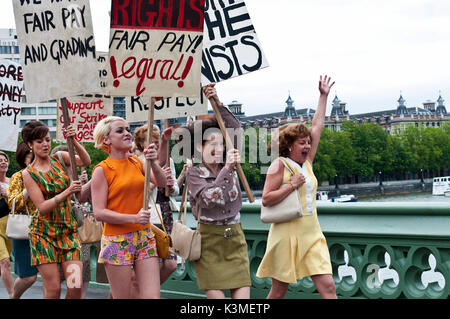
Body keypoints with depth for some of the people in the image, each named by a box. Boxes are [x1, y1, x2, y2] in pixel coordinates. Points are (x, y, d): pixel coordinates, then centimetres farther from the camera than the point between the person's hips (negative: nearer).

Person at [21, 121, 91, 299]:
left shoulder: (60, 158, 7)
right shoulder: (28, 174, -2)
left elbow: (86, 161, -10)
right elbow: (42, 207, -10)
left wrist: (74, 142, -22)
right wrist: (67, 192, -20)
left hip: (69, 229, 3)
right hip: (44, 233, -3)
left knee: (76, 287, -7)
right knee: (53, 289, -6)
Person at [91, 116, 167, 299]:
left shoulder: (136, 163, 10)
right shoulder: (102, 170, -5)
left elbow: (161, 183, -1)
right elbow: (99, 213, -11)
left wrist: (153, 163, -18)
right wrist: (134, 218, -20)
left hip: (144, 237, 5)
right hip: (117, 241, -4)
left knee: (152, 296, -4)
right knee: (122, 297, 0)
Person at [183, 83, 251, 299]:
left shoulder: (228, 166, 6)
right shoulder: (194, 174, -5)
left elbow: (236, 130, 0)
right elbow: (209, 197, -22)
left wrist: (218, 103, -7)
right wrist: (227, 169, -28)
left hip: (235, 238, 4)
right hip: (209, 242, -4)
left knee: (242, 296, -3)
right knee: (216, 296, -8)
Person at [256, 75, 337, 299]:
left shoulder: (307, 163, 12)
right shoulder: (279, 165, -5)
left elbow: (317, 126, 17)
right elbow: (266, 199, -12)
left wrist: (323, 96, 21)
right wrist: (292, 185, -16)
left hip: (312, 236, 6)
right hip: (287, 236, -6)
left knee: (328, 286, -4)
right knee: (279, 291, 4)